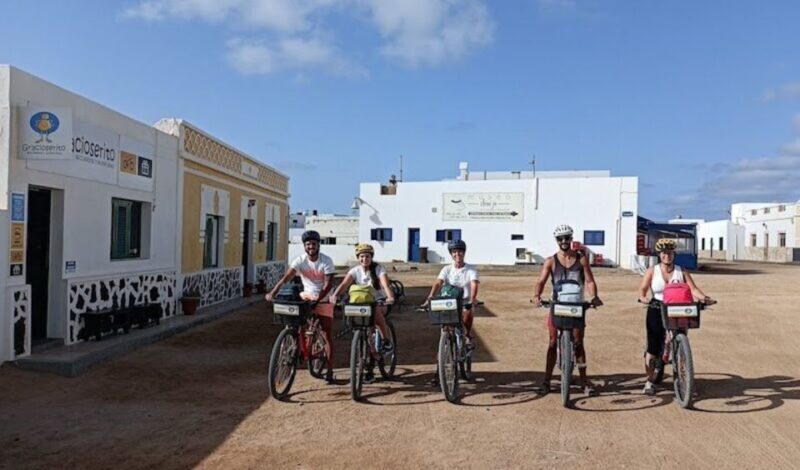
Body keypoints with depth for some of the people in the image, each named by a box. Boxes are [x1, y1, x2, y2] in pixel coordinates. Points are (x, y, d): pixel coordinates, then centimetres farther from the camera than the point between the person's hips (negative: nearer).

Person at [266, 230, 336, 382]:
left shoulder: (326, 261, -16)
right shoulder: (300, 260, -11)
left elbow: (329, 283, -22)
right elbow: (286, 277, -21)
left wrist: (318, 299, -37)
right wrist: (273, 292, -36)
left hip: (323, 299, -2)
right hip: (306, 295, 3)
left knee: (328, 336, -3)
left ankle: (329, 372, 4)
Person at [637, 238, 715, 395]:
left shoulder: (682, 272, 7)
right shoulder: (652, 271, 3)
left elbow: (693, 289, -4)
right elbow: (643, 288, -7)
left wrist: (704, 298, -23)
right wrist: (642, 297, -29)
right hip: (657, 312, -1)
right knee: (653, 347, -1)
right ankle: (650, 381, 9)